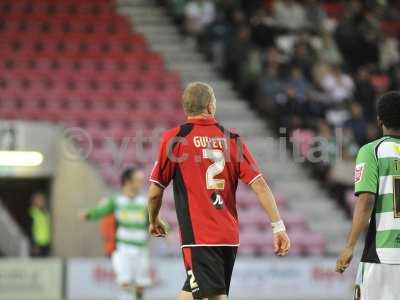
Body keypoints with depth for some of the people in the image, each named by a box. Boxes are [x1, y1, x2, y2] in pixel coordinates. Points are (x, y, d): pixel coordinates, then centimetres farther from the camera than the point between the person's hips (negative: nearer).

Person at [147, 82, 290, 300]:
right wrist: (278, 227, 1)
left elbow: (155, 192, 1)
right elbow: (260, 186, -1)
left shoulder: (174, 138, -4)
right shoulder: (231, 139, 5)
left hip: (198, 237, -5)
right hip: (229, 237, 5)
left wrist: (154, 221, 20)